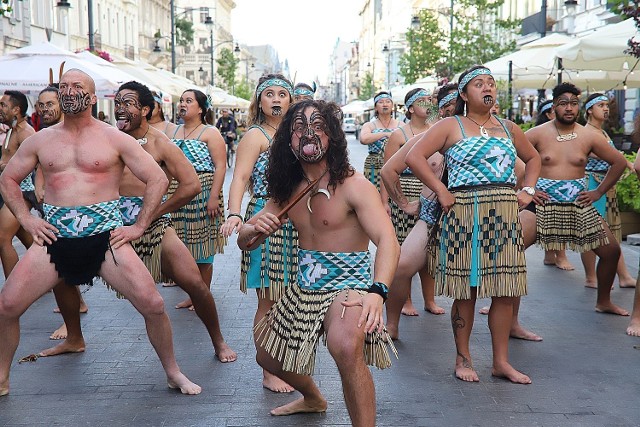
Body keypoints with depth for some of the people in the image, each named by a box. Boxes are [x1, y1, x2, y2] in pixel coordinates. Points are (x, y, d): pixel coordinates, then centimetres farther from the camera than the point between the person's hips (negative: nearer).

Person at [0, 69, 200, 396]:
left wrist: (139, 227, -2)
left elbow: (158, 179, 3)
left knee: (152, 304, -12)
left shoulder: (115, 139, 3)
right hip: (55, 236, 3)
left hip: (105, 235, -2)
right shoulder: (40, 140, 11)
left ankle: (173, 373, 10)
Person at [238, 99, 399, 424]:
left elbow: (387, 241, -30)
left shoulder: (353, 185, -17)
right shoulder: (287, 190, 3)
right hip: (303, 290, 8)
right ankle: (313, 399, 53)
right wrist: (253, 229, -18)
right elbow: (243, 241, 7)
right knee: (268, 356, 23)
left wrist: (377, 291, -48)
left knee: (345, 346, -39)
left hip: (347, 287, -8)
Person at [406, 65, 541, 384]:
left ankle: (501, 361, 16)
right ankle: (463, 358, 17)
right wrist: (441, 191, -13)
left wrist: (528, 190, 14)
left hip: (505, 215, 5)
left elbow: (533, 158, 30)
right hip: (465, 214, -5)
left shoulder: (508, 128, 17)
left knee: (505, 290, 5)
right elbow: (414, 157, -9)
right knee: (466, 290, 2)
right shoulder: (451, 126, 1)